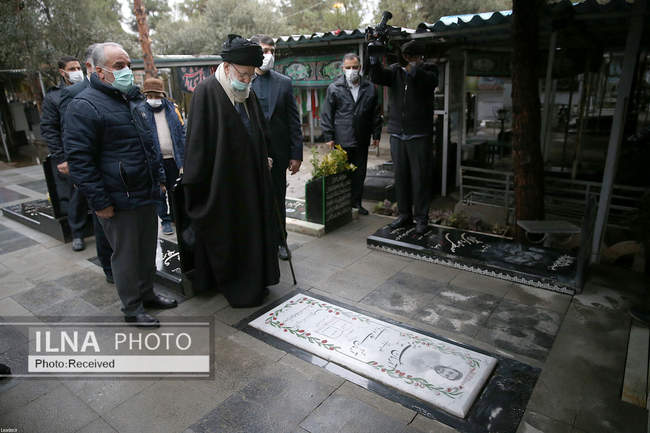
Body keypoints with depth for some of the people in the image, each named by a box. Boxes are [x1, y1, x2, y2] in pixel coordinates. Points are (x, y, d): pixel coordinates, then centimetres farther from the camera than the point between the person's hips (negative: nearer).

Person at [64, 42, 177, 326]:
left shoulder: (134, 99, 14)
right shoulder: (84, 107, -13)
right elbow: (79, 159, -16)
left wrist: (159, 178, 19)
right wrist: (99, 202, -18)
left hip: (146, 195, 8)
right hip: (119, 201, -8)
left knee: (148, 248, 18)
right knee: (126, 255, 5)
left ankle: (147, 293, 36)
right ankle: (132, 308, 22)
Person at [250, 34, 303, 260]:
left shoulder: (284, 82, 5)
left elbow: (294, 121, 3)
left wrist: (296, 154, -2)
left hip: (277, 154, 2)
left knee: (278, 200, 13)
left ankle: (279, 241, 28)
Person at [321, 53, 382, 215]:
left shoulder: (370, 89, 8)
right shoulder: (334, 88, 1)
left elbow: (376, 114, 13)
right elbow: (327, 115, 1)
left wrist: (376, 135, 9)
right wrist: (329, 137, -4)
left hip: (362, 141, 3)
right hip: (341, 141, -3)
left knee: (360, 173, 10)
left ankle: (356, 202, 23)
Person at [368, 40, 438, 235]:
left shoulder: (428, 71, 2)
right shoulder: (396, 70, 10)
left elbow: (430, 80, -21)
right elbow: (378, 77, -9)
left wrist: (414, 70, -37)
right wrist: (373, 61, -26)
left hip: (420, 135, -3)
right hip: (397, 134, 3)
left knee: (420, 177, 0)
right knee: (400, 176, 9)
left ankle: (421, 218, 10)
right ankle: (404, 215, 21)